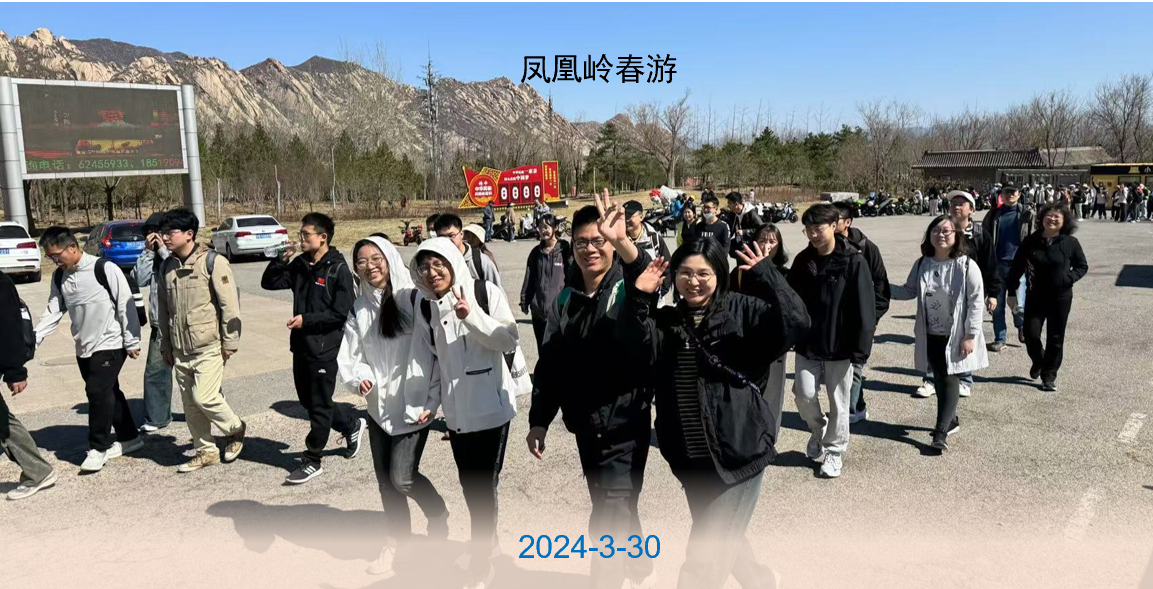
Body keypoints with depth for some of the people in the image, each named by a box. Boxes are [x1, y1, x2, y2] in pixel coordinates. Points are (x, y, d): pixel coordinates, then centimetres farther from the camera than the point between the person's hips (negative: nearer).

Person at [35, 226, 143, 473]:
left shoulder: (105, 269, -16)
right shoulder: (59, 277, 5)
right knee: (108, 392, 13)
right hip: (83, 347, 7)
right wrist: (33, 338, -2)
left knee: (98, 392, -11)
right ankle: (129, 437, 26)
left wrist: (131, 341, -13)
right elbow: (54, 311, 11)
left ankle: (98, 447, 1)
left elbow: (126, 306, -14)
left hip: (110, 344, -7)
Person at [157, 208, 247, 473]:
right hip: (181, 349, 7)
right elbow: (164, 309, 16)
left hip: (209, 345, -7)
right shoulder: (167, 266, 9)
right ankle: (205, 451, 23)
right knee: (190, 402, 10)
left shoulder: (213, 262, -12)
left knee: (204, 396, -12)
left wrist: (230, 342, -13)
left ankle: (235, 429, 15)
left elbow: (230, 304, -12)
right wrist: (165, 345, 17)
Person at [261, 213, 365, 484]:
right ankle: (352, 425, 37)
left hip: (324, 348, -8)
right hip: (301, 345, 8)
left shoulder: (338, 269, -14)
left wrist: (306, 319, -18)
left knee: (319, 405, 4)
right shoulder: (299, 264, 6)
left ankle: (312, 460, 16)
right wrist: (282, 259, -6)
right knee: (308, 400, 18)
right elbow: (268, 283, 8)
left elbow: (340, 313, -17)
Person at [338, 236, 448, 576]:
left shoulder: (414, 299, -11)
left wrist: (430, 402, -14)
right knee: (386, 480, 12)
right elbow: (348, 356, 7)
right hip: (379, 407, 5)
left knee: (402, 477, -8)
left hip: (413, 405, -5)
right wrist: (359, 378, -16)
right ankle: (397, 543, 32)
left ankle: (438, 514, 22)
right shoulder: (359, 309, 6)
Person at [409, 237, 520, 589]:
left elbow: (509, 340, -16)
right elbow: (422, 355, 9)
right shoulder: (426, 306, 2)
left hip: (491, 406, -5)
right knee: (469, 483, 18)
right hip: (455, 409, 5)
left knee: (483, 485, -2)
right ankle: (485, 539, 41)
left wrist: (472, 316, -28)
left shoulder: (485, 293, -12)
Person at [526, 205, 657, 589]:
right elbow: (550, 363, 10)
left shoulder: (630, 289, -11)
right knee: (614, 510, 21)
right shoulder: (565, 298, 4)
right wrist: (539, 419, 9)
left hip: (624, 424, -6)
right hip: (585, 425, 6)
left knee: (610, 520, -7)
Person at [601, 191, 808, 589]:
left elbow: (795, 323, -23)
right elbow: (641, 347, -18)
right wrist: (639, 298, -32)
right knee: (719, 538, 28)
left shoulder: (742, 311, -7)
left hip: (737, 452, -5)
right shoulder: (666, 320, 2)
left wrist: (764, 274, -26)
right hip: (689, 457, 6)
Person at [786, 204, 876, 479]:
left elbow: (864, 307, -13)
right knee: (804, 394, 3)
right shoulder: (802, 260, 1)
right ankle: (819, 430, 32)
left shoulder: (853, 261, -13)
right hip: (807, 343, 4)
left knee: (838, 401, 7)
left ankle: (834, 450, 25)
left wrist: (861, 347, -15)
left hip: (840, 345, -3)